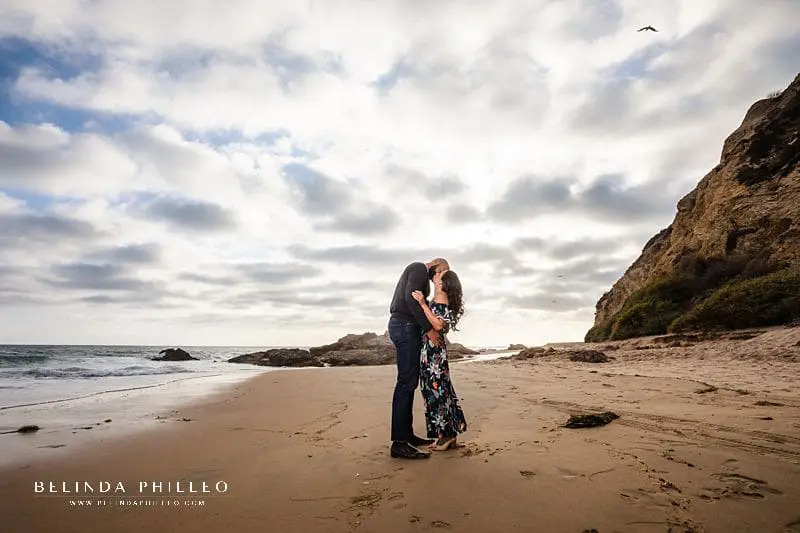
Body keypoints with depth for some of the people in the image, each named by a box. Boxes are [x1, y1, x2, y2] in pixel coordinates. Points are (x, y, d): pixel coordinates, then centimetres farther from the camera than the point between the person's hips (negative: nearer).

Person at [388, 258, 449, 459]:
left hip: (407, 327, 11)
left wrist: (429, 329, 10)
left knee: (410, 382, 10)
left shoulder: (420, 275, 26)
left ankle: (407, 434, 15)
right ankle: (399, 443, -13)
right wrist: (429, 329, -19)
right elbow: (410, 298, -19)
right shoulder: (419, 268, -4)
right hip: (405, 326, -11)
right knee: (406, 382, -13)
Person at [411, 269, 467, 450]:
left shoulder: (442, 300, -12)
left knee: (436, 390, -3)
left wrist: (423, 304, -26)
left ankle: (447, 435, 5)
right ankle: (448, 435, 20)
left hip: (434, 351, -9)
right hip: (430, 349, 9)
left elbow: (438, 325, -24)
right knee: (438, 391, 12)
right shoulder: (437, 300, 15)